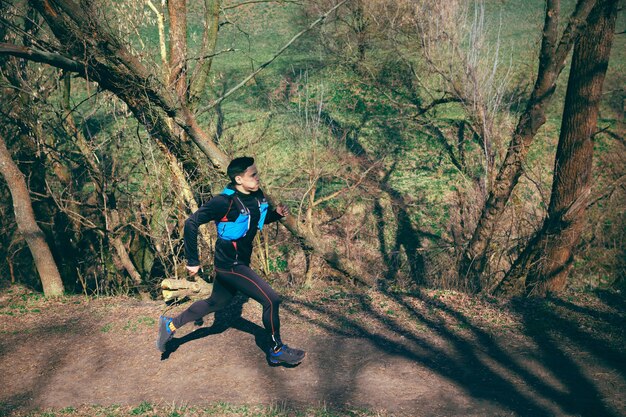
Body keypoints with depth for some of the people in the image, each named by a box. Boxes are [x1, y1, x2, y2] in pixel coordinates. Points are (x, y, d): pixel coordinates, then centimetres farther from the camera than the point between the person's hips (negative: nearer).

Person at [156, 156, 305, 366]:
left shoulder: (257, 195, -1)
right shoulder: (225, 201, -24)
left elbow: (259, 218, 19)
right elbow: (191, 223, -22)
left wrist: (277, 213, -3)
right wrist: (192, 261, -19)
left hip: (241, 261, 9)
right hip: (230, 264, -9)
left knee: (216, 302, 22)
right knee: (271, 299, -10)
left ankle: (171, 325, 37)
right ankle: (276, 350, 9)